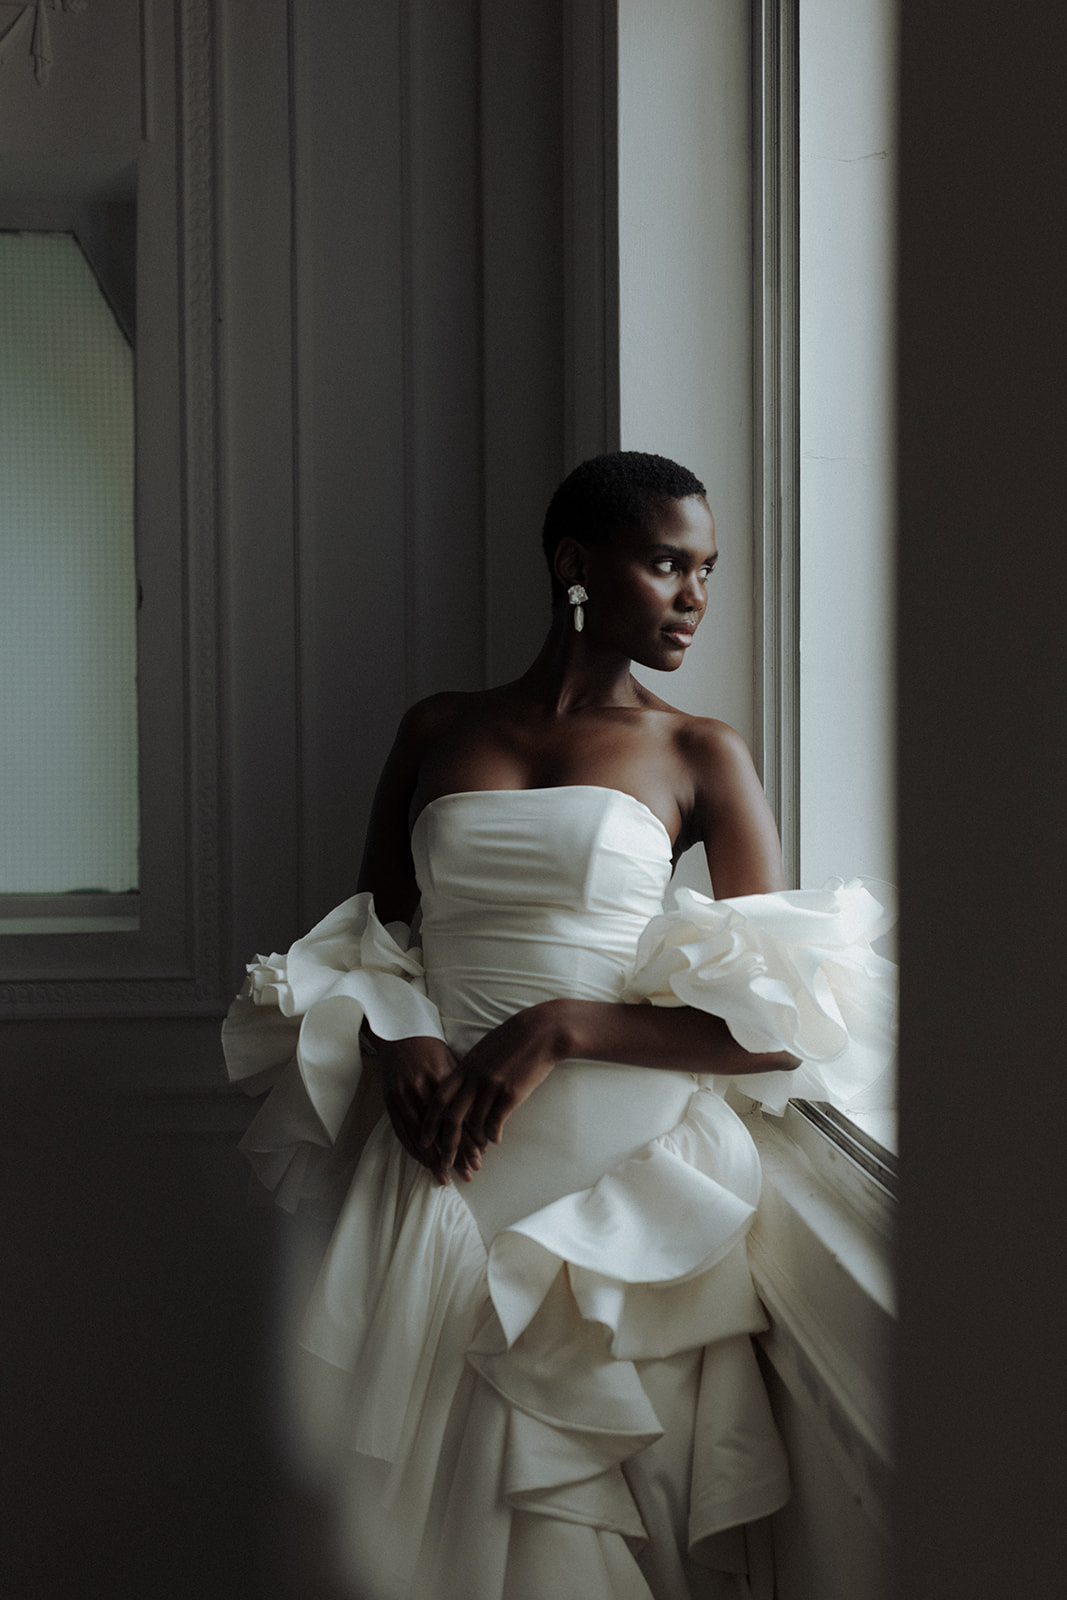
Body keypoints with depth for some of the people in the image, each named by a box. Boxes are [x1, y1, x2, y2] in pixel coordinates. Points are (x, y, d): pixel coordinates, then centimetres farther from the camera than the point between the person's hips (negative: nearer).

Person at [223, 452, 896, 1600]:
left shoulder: (703, 756, 3)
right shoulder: (437, 730, 12)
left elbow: (788, 1021, -5)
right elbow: (368, 937, 15)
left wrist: (560, 1027, -16)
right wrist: (397, 1043, -8)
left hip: (621, 1160, -2)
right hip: (443, 1152, 2)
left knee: (583, 1501, 2)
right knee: (436, 1492, 5)